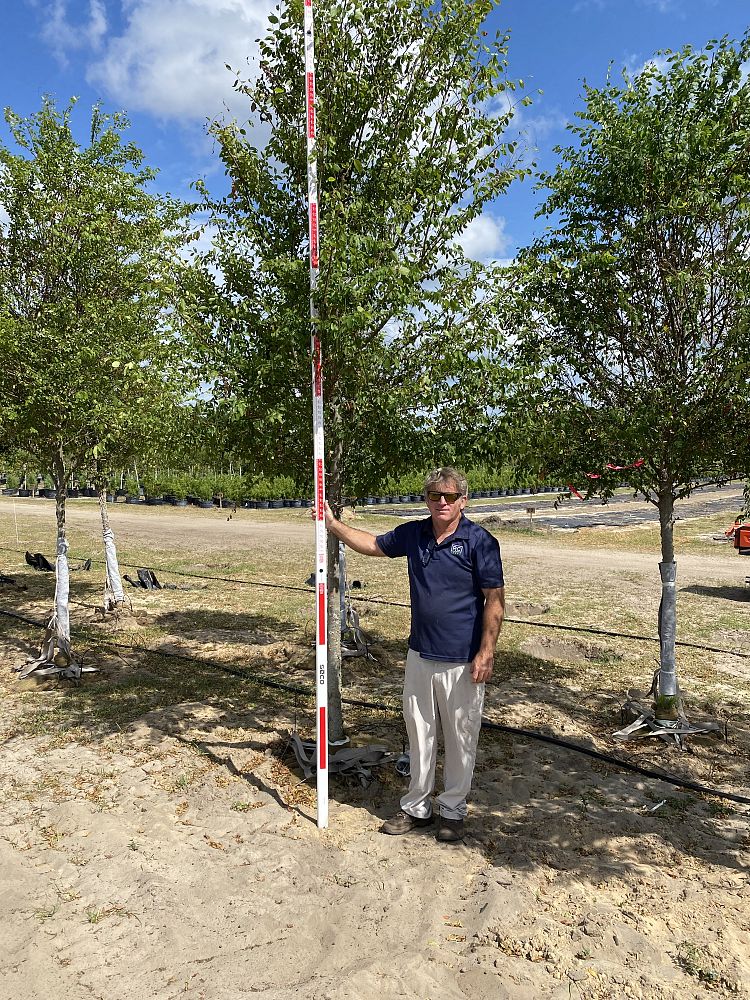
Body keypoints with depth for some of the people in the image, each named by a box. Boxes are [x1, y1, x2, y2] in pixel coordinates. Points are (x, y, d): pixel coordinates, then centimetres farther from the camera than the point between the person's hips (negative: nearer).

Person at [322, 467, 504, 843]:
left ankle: (453, 811, 29)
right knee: (419, 735, 16)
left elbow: (495, 600, -11)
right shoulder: (413, 534, 3)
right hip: (420, 657, 5)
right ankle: (417, 807, 32)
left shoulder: (479, 541, -12)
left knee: (460, 739, 10)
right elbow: (373, 544, 18)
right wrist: (333, 524, 11)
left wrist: (486, 653, -14)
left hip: (462, 662, -5)